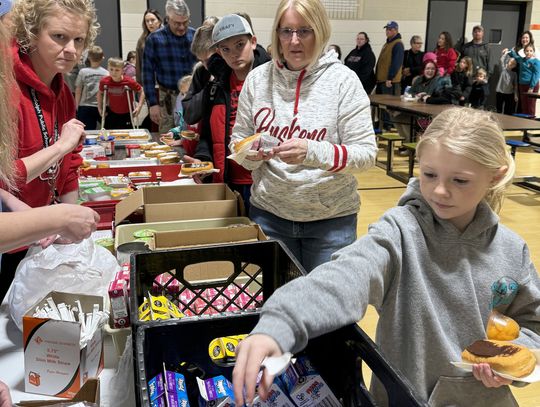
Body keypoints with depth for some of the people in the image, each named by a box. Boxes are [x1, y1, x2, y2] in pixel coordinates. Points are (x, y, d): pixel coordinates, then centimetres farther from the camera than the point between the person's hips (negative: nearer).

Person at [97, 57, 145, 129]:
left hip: (127, 114, -3)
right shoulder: (104, 81, -13)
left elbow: (141, 92, -7)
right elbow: (100, 93, 8)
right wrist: (100, 108, 4)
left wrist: (139, 107, -16)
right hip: (111, 114, 3)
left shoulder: (129, 82, -22)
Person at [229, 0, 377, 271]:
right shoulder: (258, 78, 0)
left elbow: (366, 154, -11)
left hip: (331, 219, -2)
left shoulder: (343, 80, -8)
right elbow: (238, 142, 7)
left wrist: (311, 151, -27)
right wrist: (252, 153, -16)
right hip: (269, 214, 2)